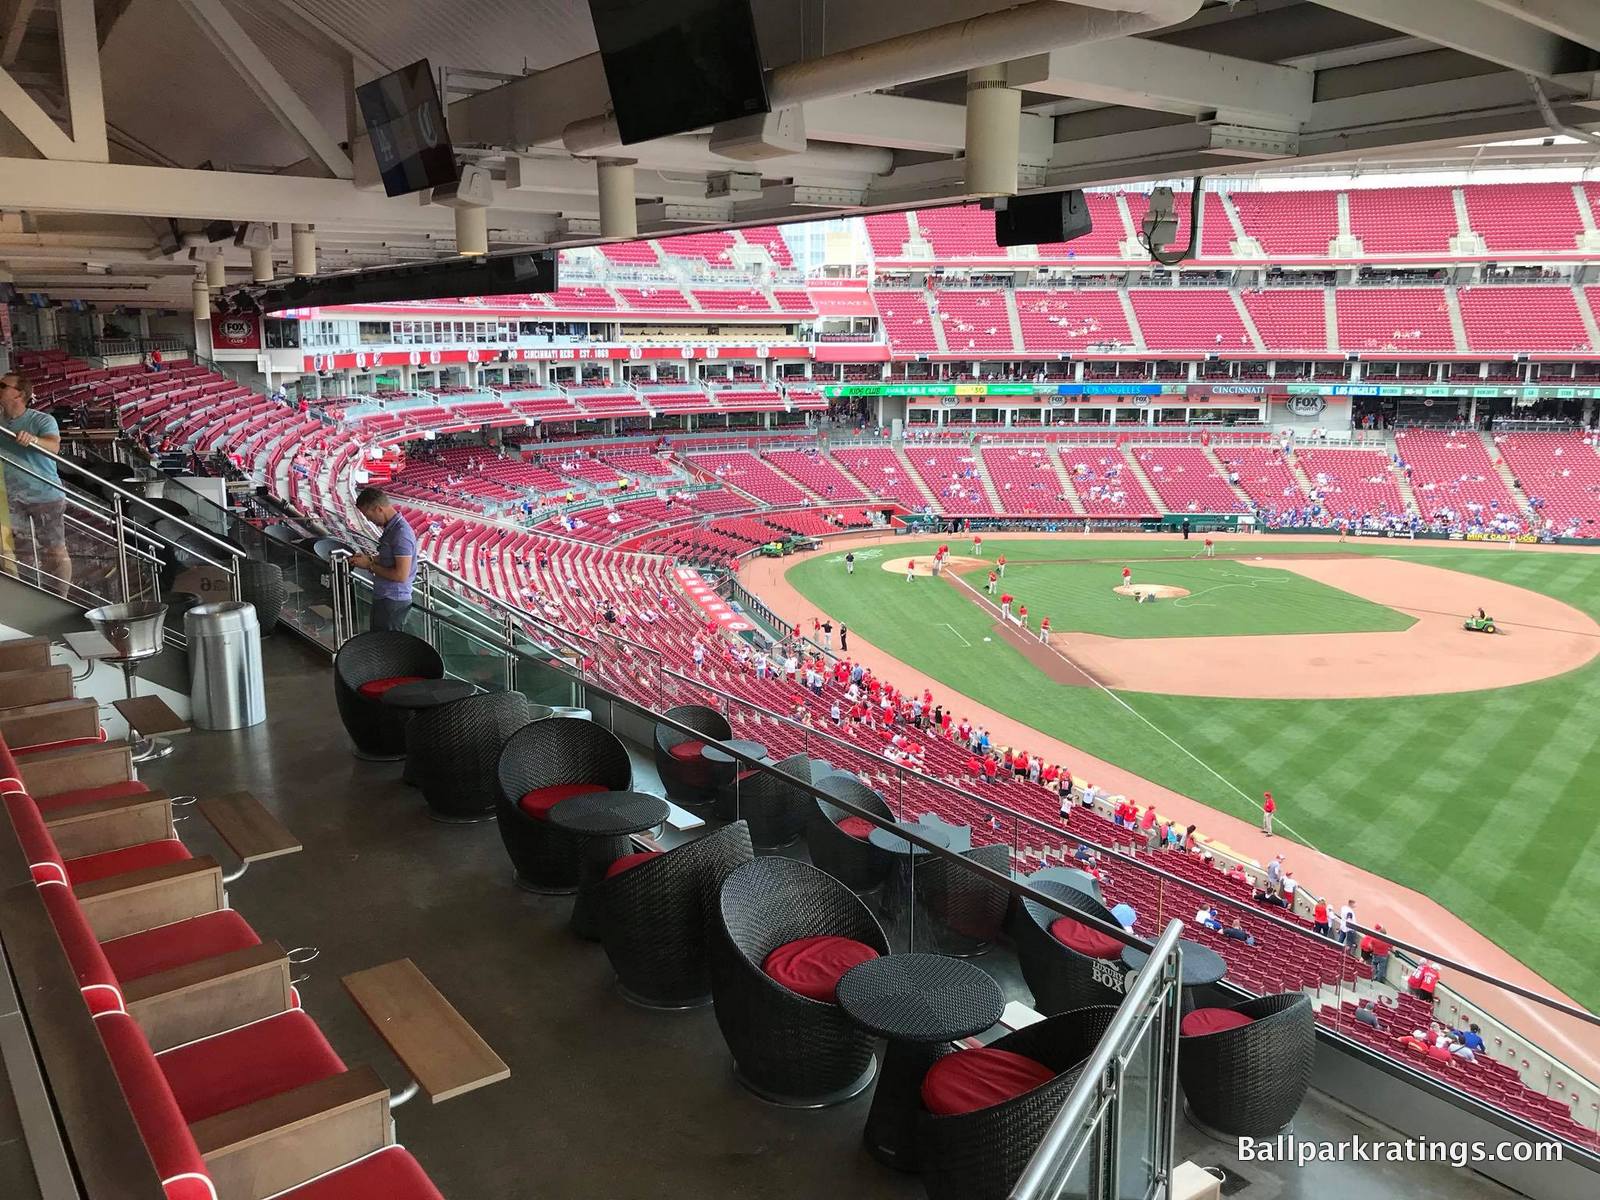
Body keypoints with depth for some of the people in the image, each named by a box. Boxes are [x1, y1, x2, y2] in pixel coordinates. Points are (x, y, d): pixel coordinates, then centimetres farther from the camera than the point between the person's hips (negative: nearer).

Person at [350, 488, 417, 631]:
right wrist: (369, 558, 6)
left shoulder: (401, 533, -23)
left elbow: (401, 575, -26)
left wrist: (370, 565, -16)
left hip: (392, 602, -10)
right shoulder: (390, 527, 8)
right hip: (384, 598, 10)